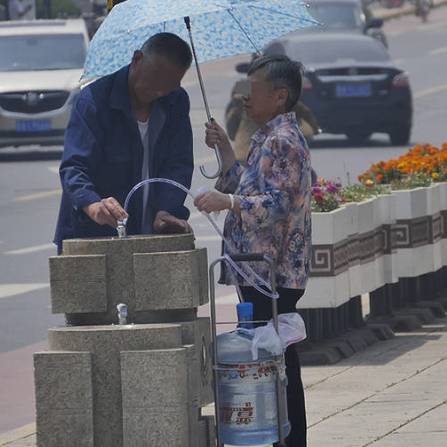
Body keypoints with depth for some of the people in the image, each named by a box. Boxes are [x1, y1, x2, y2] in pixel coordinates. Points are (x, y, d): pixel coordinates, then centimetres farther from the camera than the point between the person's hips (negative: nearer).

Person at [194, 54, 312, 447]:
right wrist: (226, 153, 19)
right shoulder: (271, 138, 19)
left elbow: (279, 204, -22)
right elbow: (251, 194, 24)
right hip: (263, 274, 11)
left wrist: (227, 202, -30)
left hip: (272, 273, -11)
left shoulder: (282, 141, -13)